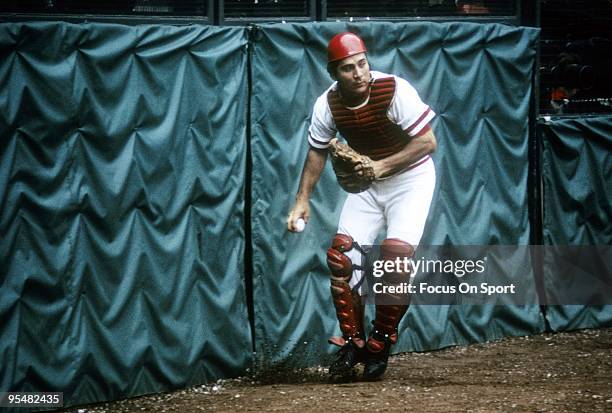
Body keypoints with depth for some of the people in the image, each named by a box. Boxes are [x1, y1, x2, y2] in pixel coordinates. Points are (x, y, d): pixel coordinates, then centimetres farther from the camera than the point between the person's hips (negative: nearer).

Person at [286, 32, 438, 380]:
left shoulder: (394, 90, -27)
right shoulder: (328, 104, -13)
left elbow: (428, 142, -24)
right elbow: (317, 152, 1)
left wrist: (382, 166, -30)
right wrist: (302, 201, -6)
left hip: (410, 177, -5)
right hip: (367, 181, 5)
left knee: (396, 257, -18)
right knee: (342, 256, -5)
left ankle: (380, 345, -1)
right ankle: (353, 342, 11)